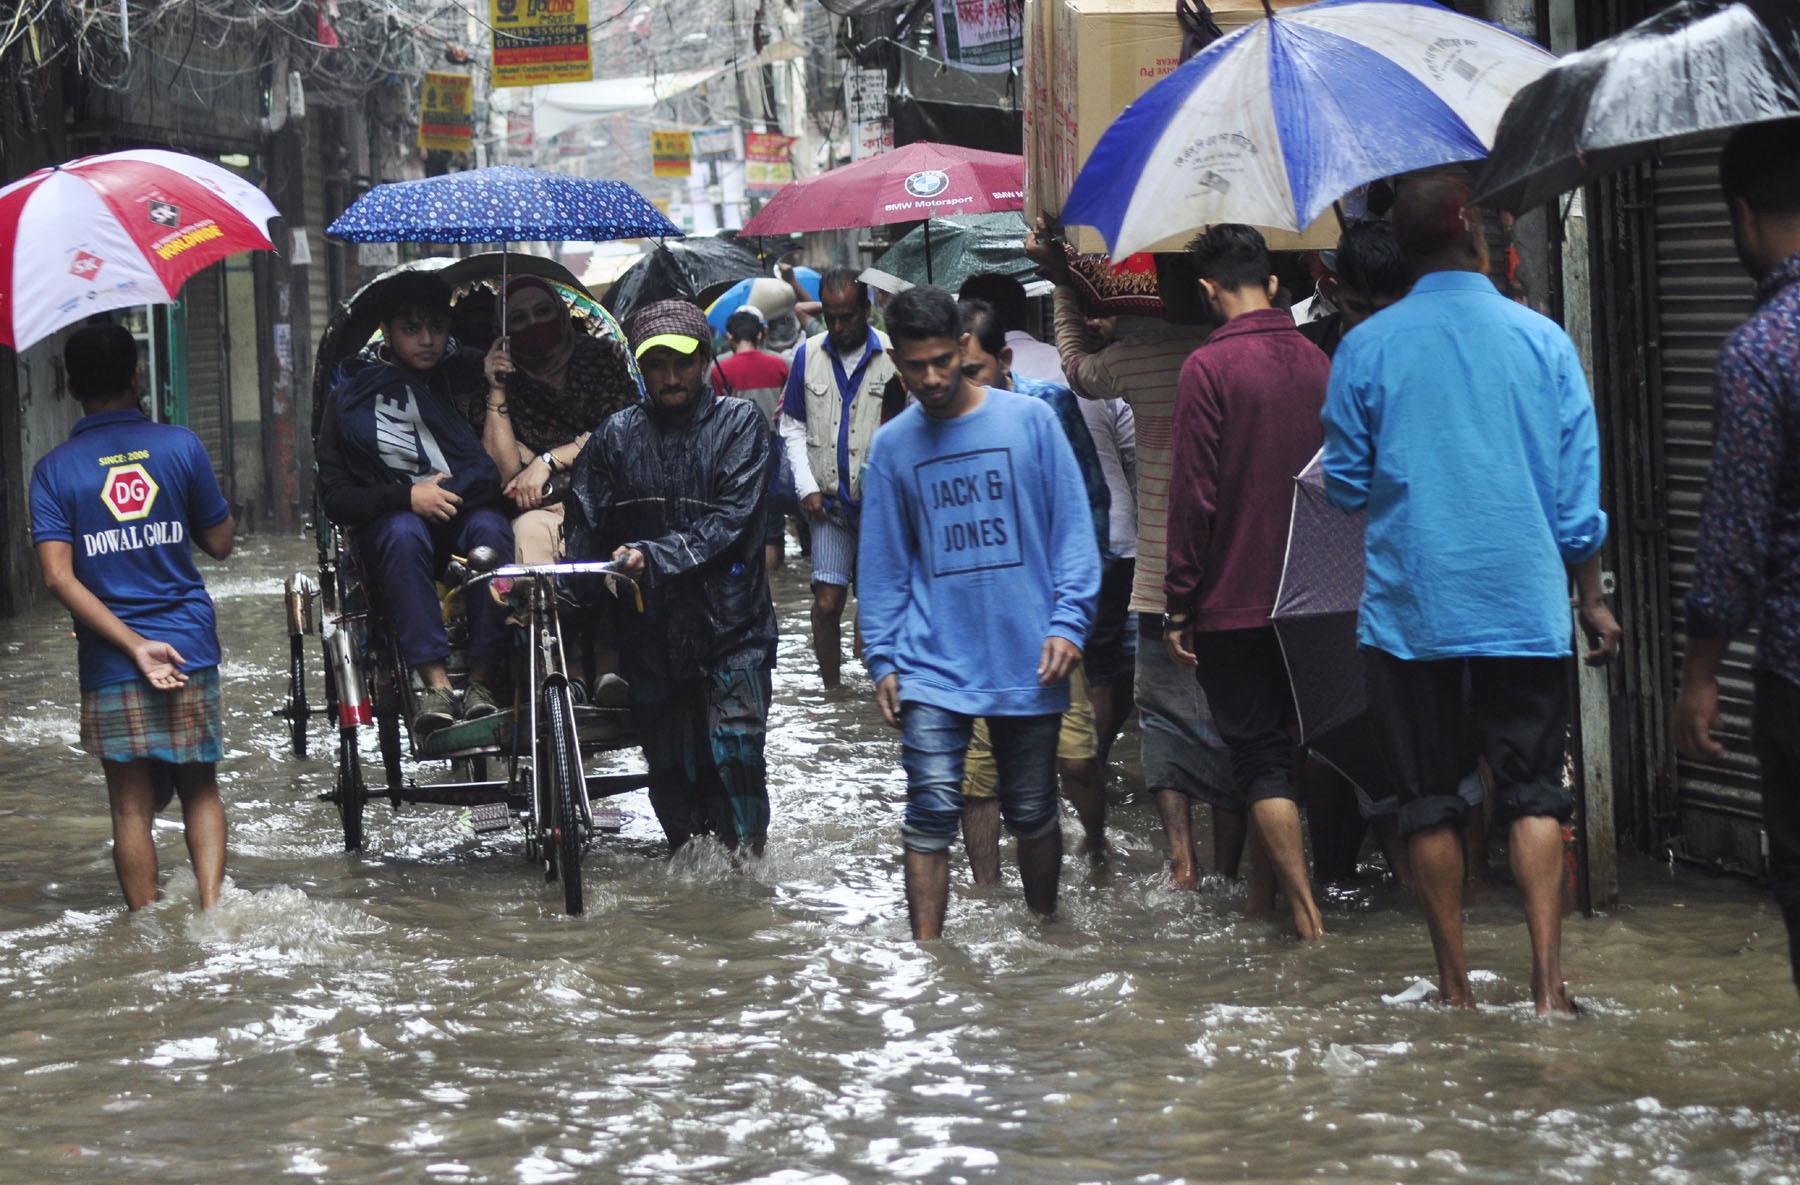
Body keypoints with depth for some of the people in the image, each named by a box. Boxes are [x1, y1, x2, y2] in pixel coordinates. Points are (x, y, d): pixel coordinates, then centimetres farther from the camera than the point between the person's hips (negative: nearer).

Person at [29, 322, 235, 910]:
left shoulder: (54, 469, -3)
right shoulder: (180, 446, -2)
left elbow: (59, 578, -12)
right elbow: (219, 543, 4)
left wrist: (133, 644, -14)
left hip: (110, 662, -1)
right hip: (191, 646, 1)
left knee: (132, 805, 7)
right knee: (199, 788, 14)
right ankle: (211, 907, -3)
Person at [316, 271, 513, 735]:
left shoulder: (466, 374, 12)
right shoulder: (351, 399, 8)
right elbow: (334, 498, 2)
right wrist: (406, 497, -13)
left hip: (470, 511, 1)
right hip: (391, 519, -1)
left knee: (489, 529, -33)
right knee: (403, 532, -35)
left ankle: (482, 681, -35)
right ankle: (436, 684, -43)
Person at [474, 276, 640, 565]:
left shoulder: (601, 355, 12)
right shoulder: (506, 384, 12)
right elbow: (505, 474, 0)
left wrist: (547, 461, -7)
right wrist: (497, 393, -4)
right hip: (548, 511, 0)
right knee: (529, 529, -35)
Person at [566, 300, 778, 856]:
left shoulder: (740, 423, 1)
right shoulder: (615, 436, 8)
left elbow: (728, 521, -10)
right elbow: (585, 531, 6)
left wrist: (654, 556, -21)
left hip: (731, 626, -2)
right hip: (652, 632, 2)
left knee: (735, 748, -16)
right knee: (671, 772, 6)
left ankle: (748, 856, -4)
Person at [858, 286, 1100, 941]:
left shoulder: (1030, 420, -1)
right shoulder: (892, 445, 4)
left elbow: (1072, 529, 0)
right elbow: (883, 561, 9)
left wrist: (1068, 622, -10)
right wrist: (883, 659, 3)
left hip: (1028, 661, 0)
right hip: (933, 665, 0)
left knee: (1032, 813, 12)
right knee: (931, 814, -10)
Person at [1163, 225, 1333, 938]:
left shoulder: (1210, 367, -14)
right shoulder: (1316, 362, 5)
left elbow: (1192, 497, -15)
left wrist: (1177, 607, -8)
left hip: (1232, 601, -6)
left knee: (1259, 753, -1)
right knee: (1276, 741, 17)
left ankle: (1305, 911, -6)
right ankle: (1260, 889, 26)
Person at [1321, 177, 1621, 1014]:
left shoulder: (1365, 348, -2)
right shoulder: (1541, 339, 0)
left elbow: (1344, 485, 5)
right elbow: (1577, 489, 1)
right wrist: (1591, 599, 10)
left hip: (1408, 608, 0)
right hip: (1524, 602, 0)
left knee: (1429, 802, 8)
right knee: (1533, 792, 5)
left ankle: (1456, 988, 11)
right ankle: (1548, 984, -6)